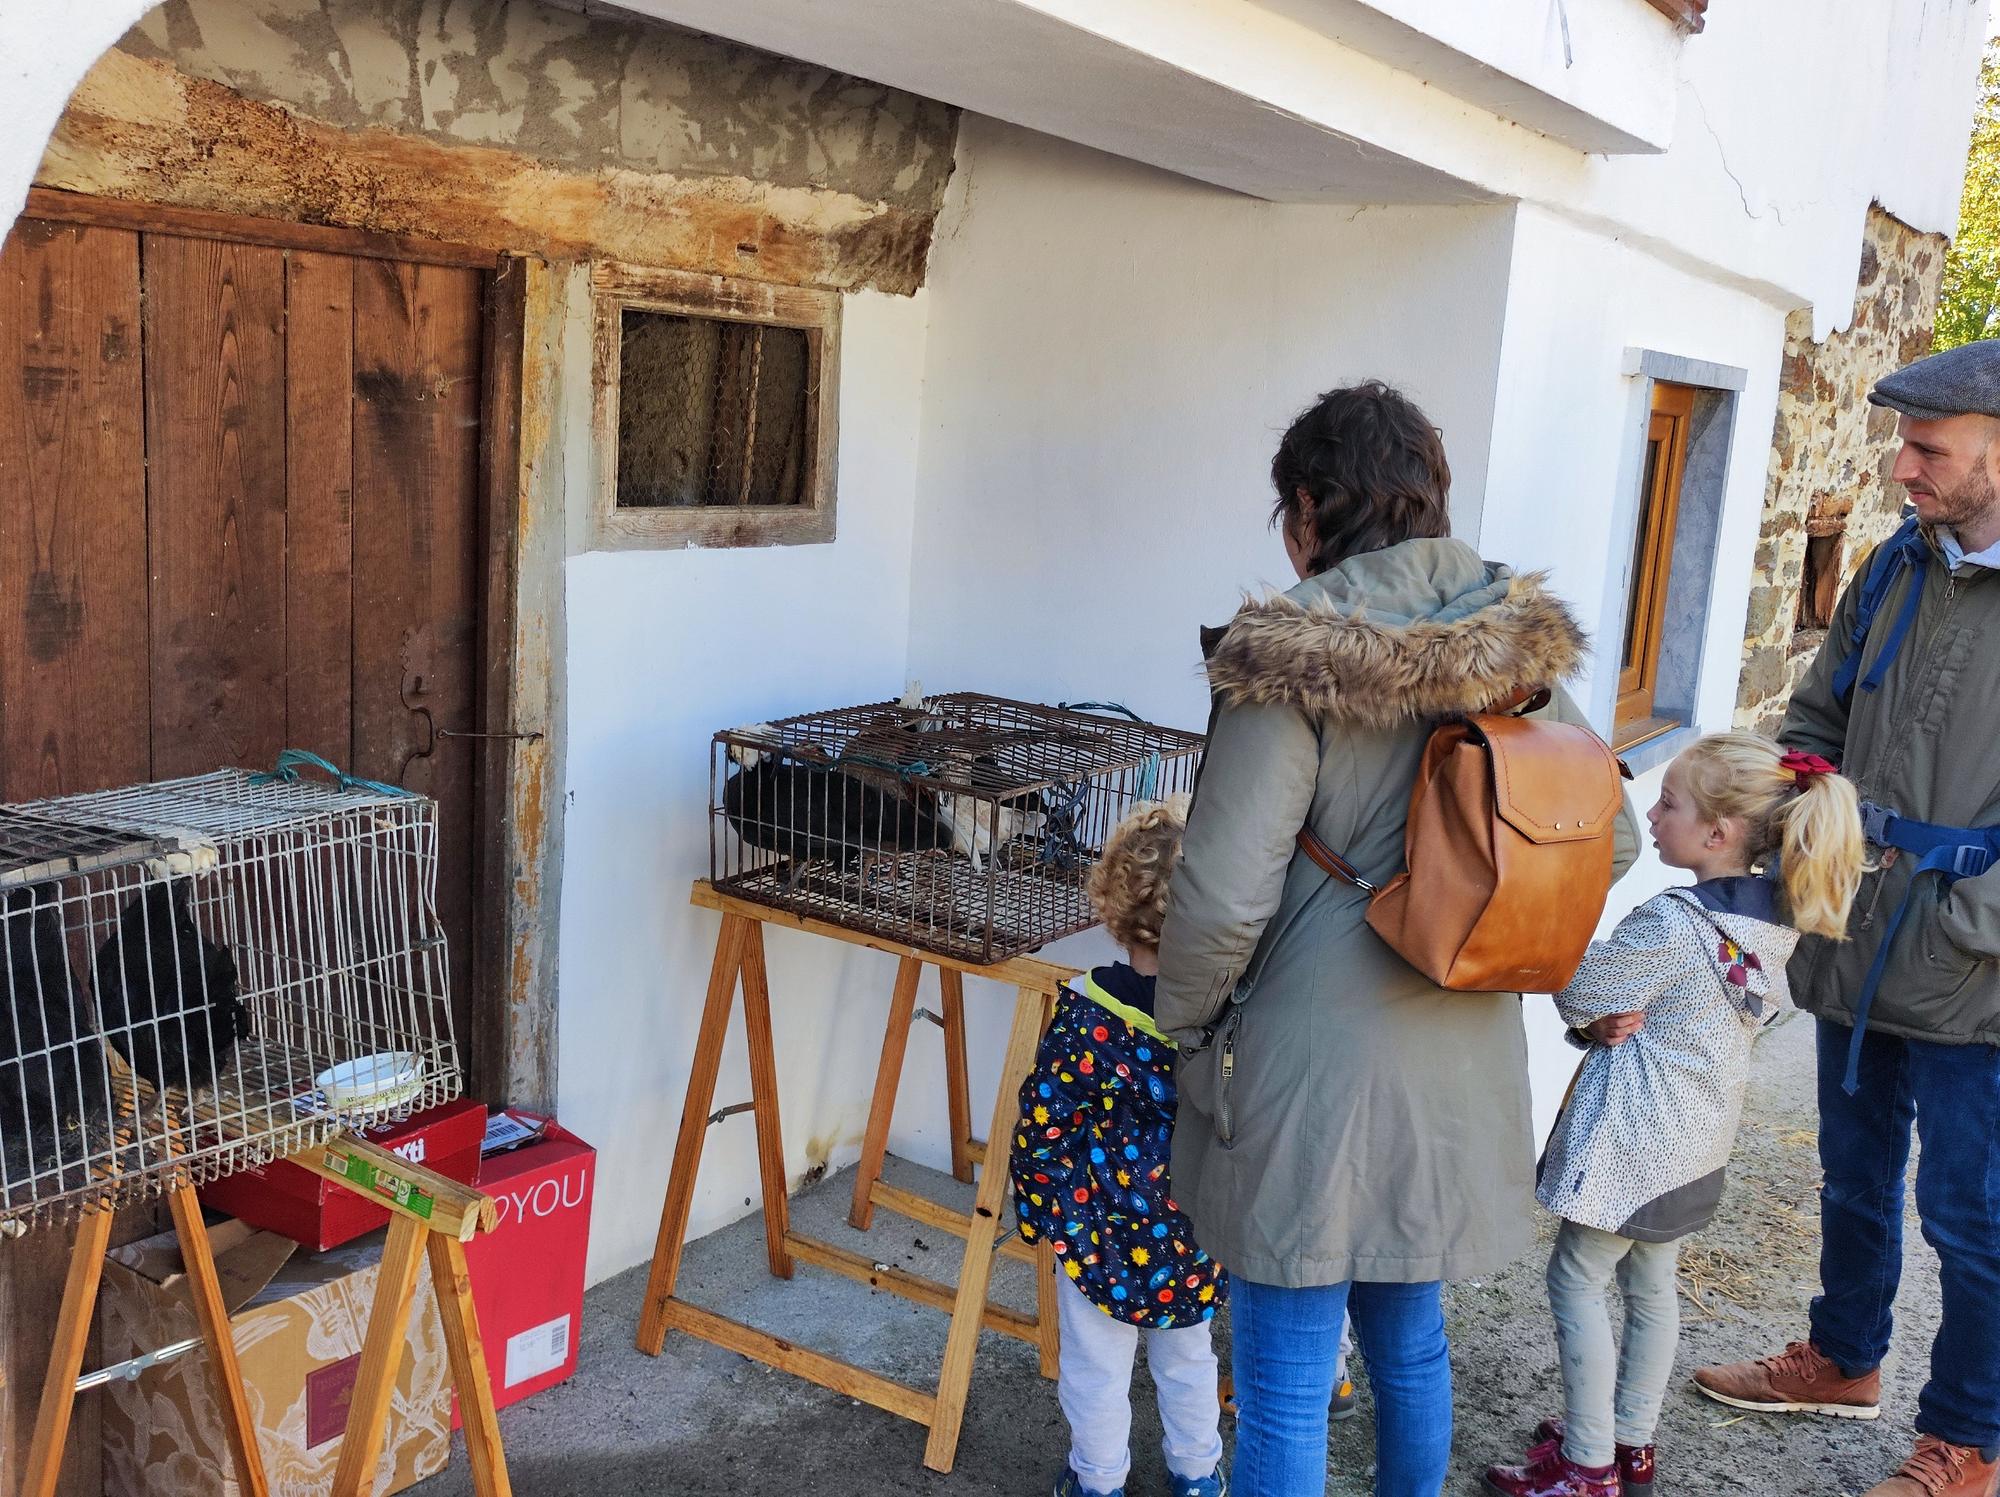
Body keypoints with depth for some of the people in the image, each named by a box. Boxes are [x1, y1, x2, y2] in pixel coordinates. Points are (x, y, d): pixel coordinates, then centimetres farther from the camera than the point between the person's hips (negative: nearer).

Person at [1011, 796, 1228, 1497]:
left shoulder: (1087, 1011, -25)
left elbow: (1045, 1125, -17)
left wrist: (1039, 1212, 0)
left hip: (1103, 1235, -3)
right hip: (1198, 1240, 4)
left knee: (1097, 1369, 19)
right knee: (1189, 1359, 27)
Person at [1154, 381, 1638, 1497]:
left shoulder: (1296, 658, -18)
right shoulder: (1517, 651, 1)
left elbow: (1223, 897, -20)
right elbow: (1611, 839, 9)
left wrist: (1182, 1027, -3)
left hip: (1316, 1075, -6)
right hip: (1462, 1064, 7)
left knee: (1286, 1393, 8)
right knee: (1412, 1338, 27)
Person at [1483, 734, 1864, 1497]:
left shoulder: (1671, 923, -28)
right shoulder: (1776, 915, -2)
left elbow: (1576, 991, -19)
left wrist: (1600, 1022, 4)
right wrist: (1624, 1015, -6)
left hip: (1635, 1137, -8)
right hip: (1701, 1137, 9)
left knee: (1577, 1279, 4)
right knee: (1652, 1281, 20)